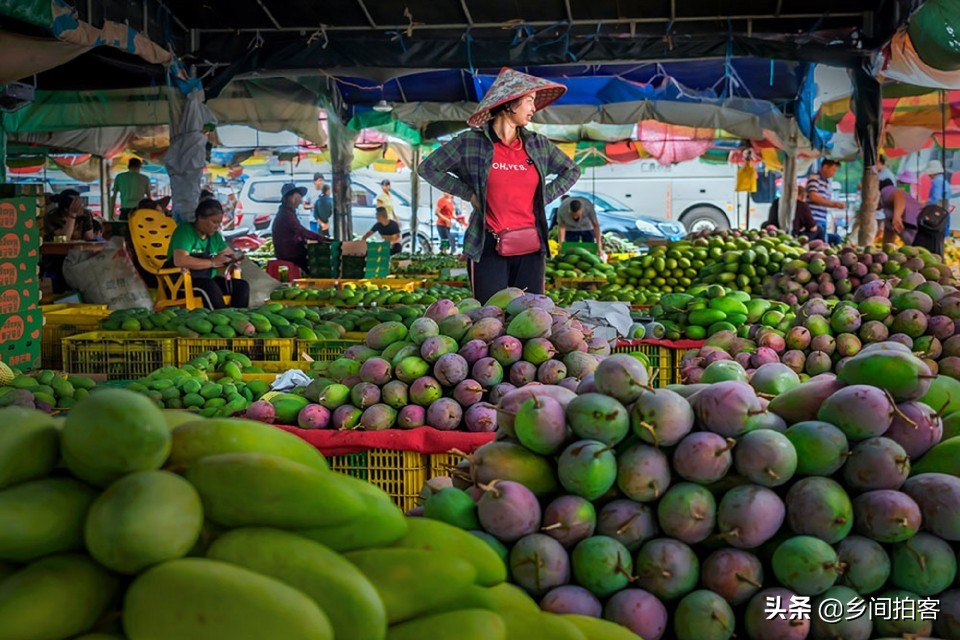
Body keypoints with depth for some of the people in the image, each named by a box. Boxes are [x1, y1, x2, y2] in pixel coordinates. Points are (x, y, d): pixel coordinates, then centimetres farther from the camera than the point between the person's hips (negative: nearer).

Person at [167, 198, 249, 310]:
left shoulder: (215, 235, 12)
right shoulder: (185, 230, -11)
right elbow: (180, 260, -26)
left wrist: (234, 257, -6)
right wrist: (212, 262, -22)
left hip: (208, 279, 7)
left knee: (242, 285, -12)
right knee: (209, 286, -37)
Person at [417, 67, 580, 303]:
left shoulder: (538, 144, 8)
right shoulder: (471, 142, -2)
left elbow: (571, 170, 23)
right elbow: (428, 168, 5)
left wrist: (545, 197, 9)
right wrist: (468, 193, -1)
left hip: (531, 249, 4)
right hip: (489, 248, -3)